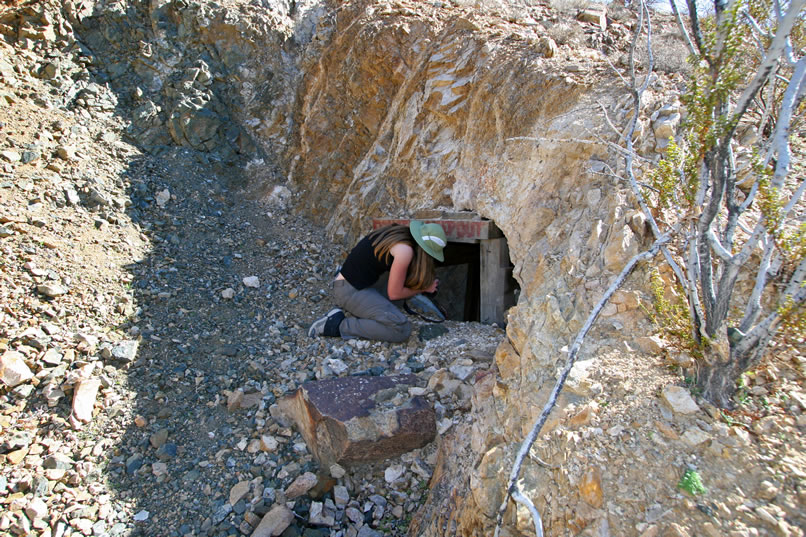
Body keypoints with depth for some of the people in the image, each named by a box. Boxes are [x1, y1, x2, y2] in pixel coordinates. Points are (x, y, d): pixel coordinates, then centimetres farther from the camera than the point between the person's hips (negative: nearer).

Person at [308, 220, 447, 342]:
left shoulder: (399, 232, 7)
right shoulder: (405, 250, -18)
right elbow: (394, 293, -9)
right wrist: (424, 288, 5)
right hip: (350, 291, -10)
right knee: (403, 329, -17)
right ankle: (339, 325, -10)